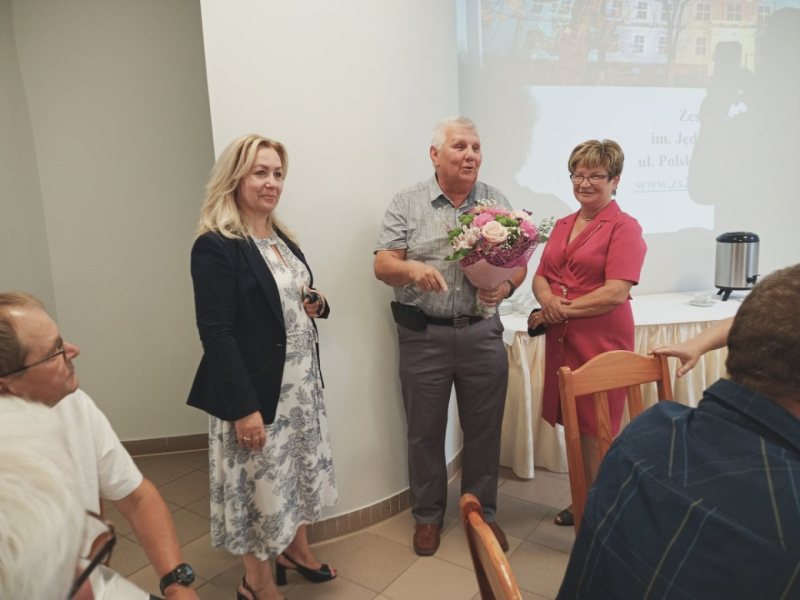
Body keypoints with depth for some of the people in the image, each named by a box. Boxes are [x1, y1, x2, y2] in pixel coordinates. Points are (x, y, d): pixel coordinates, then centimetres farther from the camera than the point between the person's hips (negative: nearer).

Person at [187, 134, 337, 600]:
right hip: (257, 390, -8)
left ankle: (297, 548, 44)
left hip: (302, 382, 8)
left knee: (301, 468, 20)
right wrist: (244, 407, -22)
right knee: (260, 480, 8)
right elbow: (216, 333, -20)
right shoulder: (215, 246, -16)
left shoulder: (284, 239, 9)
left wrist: (317, 305, -3)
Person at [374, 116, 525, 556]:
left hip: (482, 334, 2)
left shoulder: (497, 202, 6)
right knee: (424, 431, 11)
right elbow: (382, 265, -5)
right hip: (423, 336, -1)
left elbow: (518, 263, 6)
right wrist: (412, 269, -26)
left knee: (484, 430, 12)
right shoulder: (408, 204, -1)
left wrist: (506, 286, -16)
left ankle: (483, 512, 34)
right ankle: (428, 515, 32)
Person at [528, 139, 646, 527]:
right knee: (574, 426, 15)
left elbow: (616, 293, -17)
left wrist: (562, 309, -13)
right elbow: (540, 277, 13)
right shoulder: (562, 226, 13)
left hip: (602, 344, -6)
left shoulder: (624, 228, -7)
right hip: (562, 343, 6)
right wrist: (547, 299, -10)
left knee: (597, 433, 5)